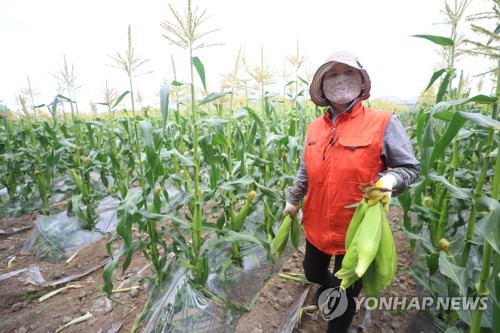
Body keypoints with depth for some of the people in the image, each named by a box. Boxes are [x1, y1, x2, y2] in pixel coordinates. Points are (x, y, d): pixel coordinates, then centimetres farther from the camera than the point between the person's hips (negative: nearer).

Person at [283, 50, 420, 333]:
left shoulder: (383, 123, -13)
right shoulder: (315, 127, 1)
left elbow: (411, 167, -5)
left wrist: (389, 181, -26)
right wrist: (293, 201, 17)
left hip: (356, 229, -4)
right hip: (316, 225, 5)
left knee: (345, 294, 18)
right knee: (312, 272, 27)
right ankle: (330, 285, 64)